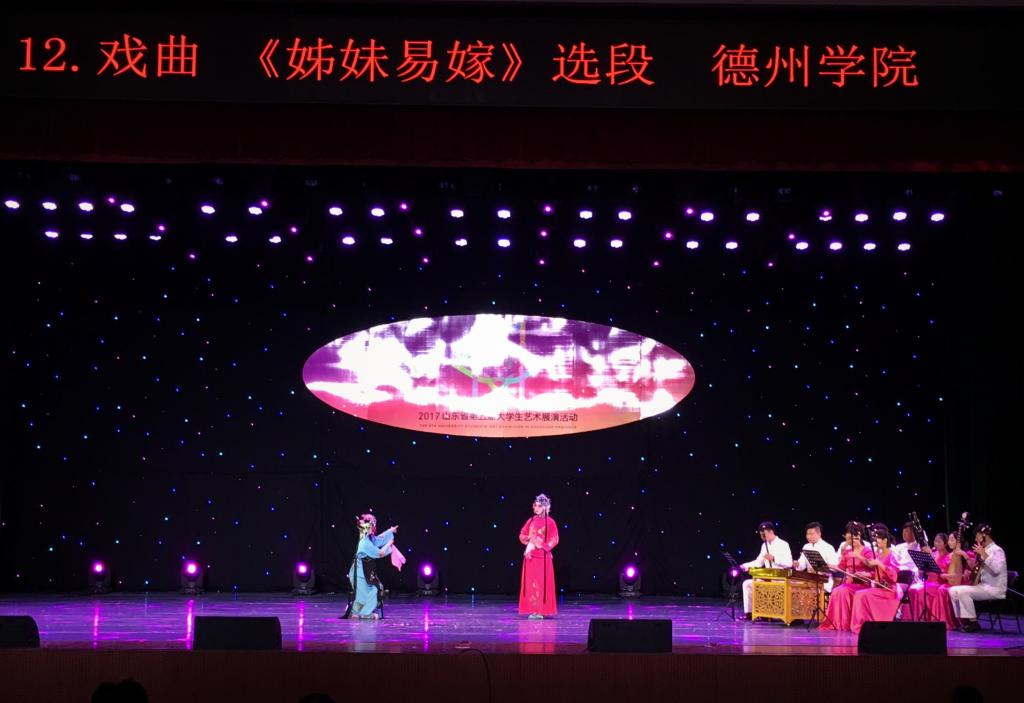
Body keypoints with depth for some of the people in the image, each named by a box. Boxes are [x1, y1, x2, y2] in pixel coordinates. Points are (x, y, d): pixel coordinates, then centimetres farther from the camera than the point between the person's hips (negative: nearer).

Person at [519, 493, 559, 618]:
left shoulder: (550, 522, -3)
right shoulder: (531, 521, 9)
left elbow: (554, 540, -6)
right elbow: (522, 535, 13)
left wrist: (541, 545, -16)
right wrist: (529, 540, -7)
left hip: (543, 557, -4)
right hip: (530, 556, 4)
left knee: (542, 583, -4)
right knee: (531, 582, 2)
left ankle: (541, 610, -1)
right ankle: (533, 610, 7)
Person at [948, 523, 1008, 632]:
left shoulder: (997, 550, -11)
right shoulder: (984, 550, 15)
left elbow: (997, 569, -29)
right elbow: (978, 569, 22)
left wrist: (983, 554, -28)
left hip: (995, 589, -9)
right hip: (982, 586, 9)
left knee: (962, 591, -26)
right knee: (953, 590, -2)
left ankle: (973, 622, -16)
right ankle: (963, 620, 0)